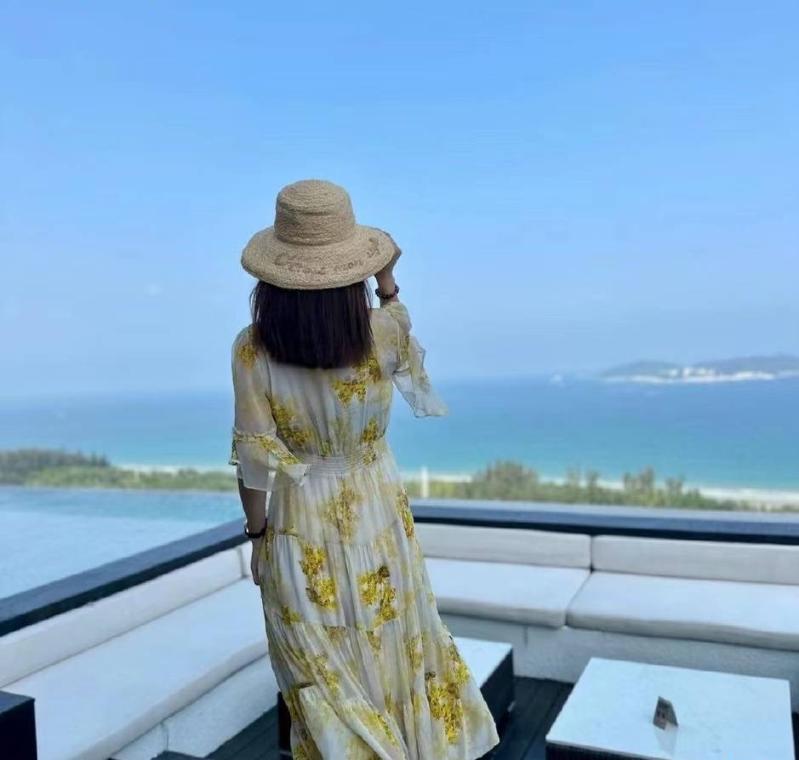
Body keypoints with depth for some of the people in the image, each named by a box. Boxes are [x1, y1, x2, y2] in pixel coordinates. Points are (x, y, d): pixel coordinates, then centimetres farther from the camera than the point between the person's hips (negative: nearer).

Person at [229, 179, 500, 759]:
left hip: (301, 524, -2)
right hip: (377, 511, 2)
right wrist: (388, 284, 5)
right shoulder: (383, 332, -17)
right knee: (389, 642, 25)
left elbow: (255, 463, -15)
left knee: (325, 666, 19)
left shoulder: (253, 351, -20)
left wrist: (256, 533, 1)